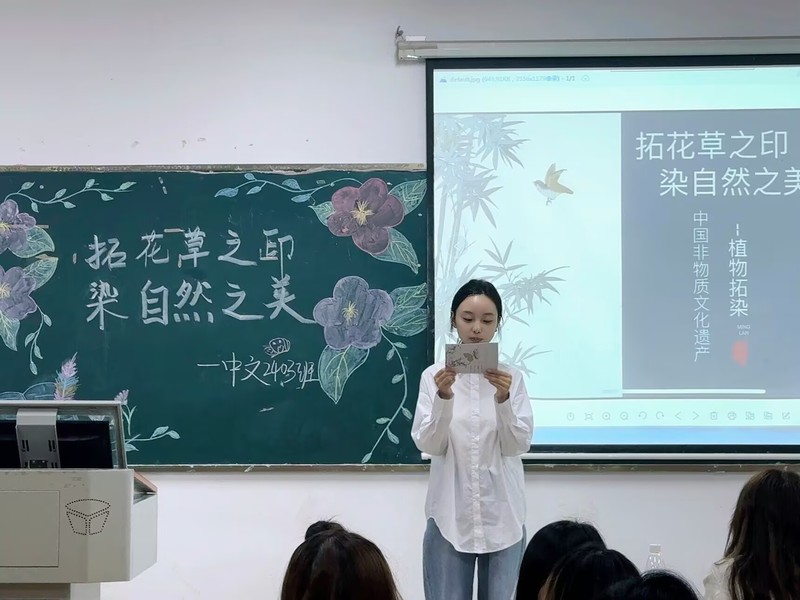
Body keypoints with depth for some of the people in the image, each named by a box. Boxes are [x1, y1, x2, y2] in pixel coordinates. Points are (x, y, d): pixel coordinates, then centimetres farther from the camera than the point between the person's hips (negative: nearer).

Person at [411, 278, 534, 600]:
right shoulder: (435, 376, 0)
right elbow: (428, 444, -7)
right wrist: (443, 399, -23)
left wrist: (504, 401, -23)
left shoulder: (511, 377, 2)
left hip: (502, 516, 1)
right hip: (450, 515, -1)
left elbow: (518, 445, -6)